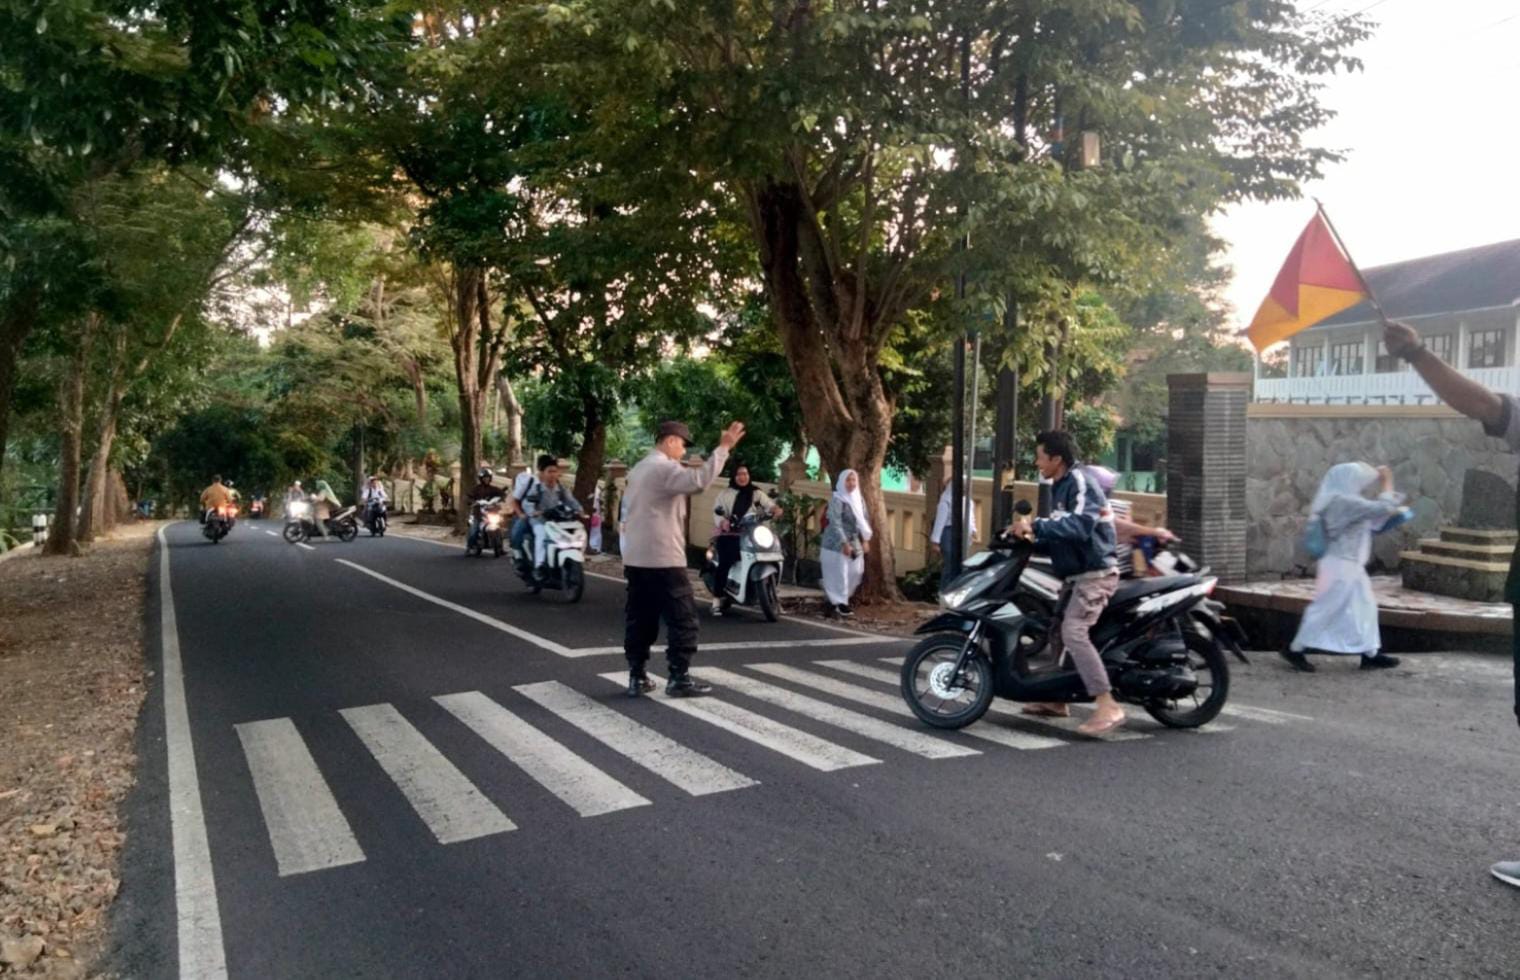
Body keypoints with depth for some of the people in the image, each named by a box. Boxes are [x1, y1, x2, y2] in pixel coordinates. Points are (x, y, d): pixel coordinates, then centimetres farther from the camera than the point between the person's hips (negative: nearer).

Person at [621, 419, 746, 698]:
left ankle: (637, 677, 12)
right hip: (663, 559, -9)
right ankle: (679, 678, 1)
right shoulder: (665, 468, -13)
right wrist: (723, 448, -27)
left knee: (639, 618, 10)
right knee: (682, 618, -1)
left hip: (636, 557, 9)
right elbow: (699, 481, -30)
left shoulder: (639, 469, 18)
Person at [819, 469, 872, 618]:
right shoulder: (837, 500, -13)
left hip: (855, 543, 8)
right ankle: (838, 603, 3)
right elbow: (835, 523, -20)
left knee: (855, 573, 9)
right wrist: (844, 543, -25)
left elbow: (864, 521, 14)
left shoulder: (859, 500, 10)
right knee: (838, 574, -5)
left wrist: (865, 540, 3)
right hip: (837, 543, -8)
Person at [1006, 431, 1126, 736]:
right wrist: (1032, 541, 8)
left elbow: (1079, 525, -30)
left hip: (1095, 573, -10)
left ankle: (1108, 707, -25)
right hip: (1077, 575, 10)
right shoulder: (1059, 487, 18)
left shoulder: (1080, 482, -13)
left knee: (1074, 633, -24)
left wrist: (1035, 526, -30)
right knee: (1056, 631, 15)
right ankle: (1056, 700, 29)